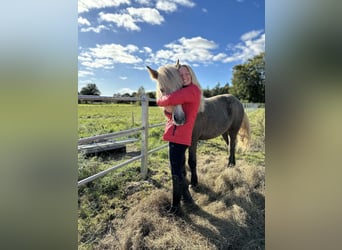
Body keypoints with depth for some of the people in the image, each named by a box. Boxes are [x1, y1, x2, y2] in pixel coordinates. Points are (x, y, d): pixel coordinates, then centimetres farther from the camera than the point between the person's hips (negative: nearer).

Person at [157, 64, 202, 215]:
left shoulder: (193, 90, -11)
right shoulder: (183, 91, 17)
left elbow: (170, 99, -27)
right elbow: (170, 114, 14)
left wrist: (160, 101, -5)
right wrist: (167, 109, -10)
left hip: (179, 135, -10)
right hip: (176, 135, 10)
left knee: (176, 172, 1)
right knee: (179, 169, 21)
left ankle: (176, 205, 19)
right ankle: (186, 196, 40)